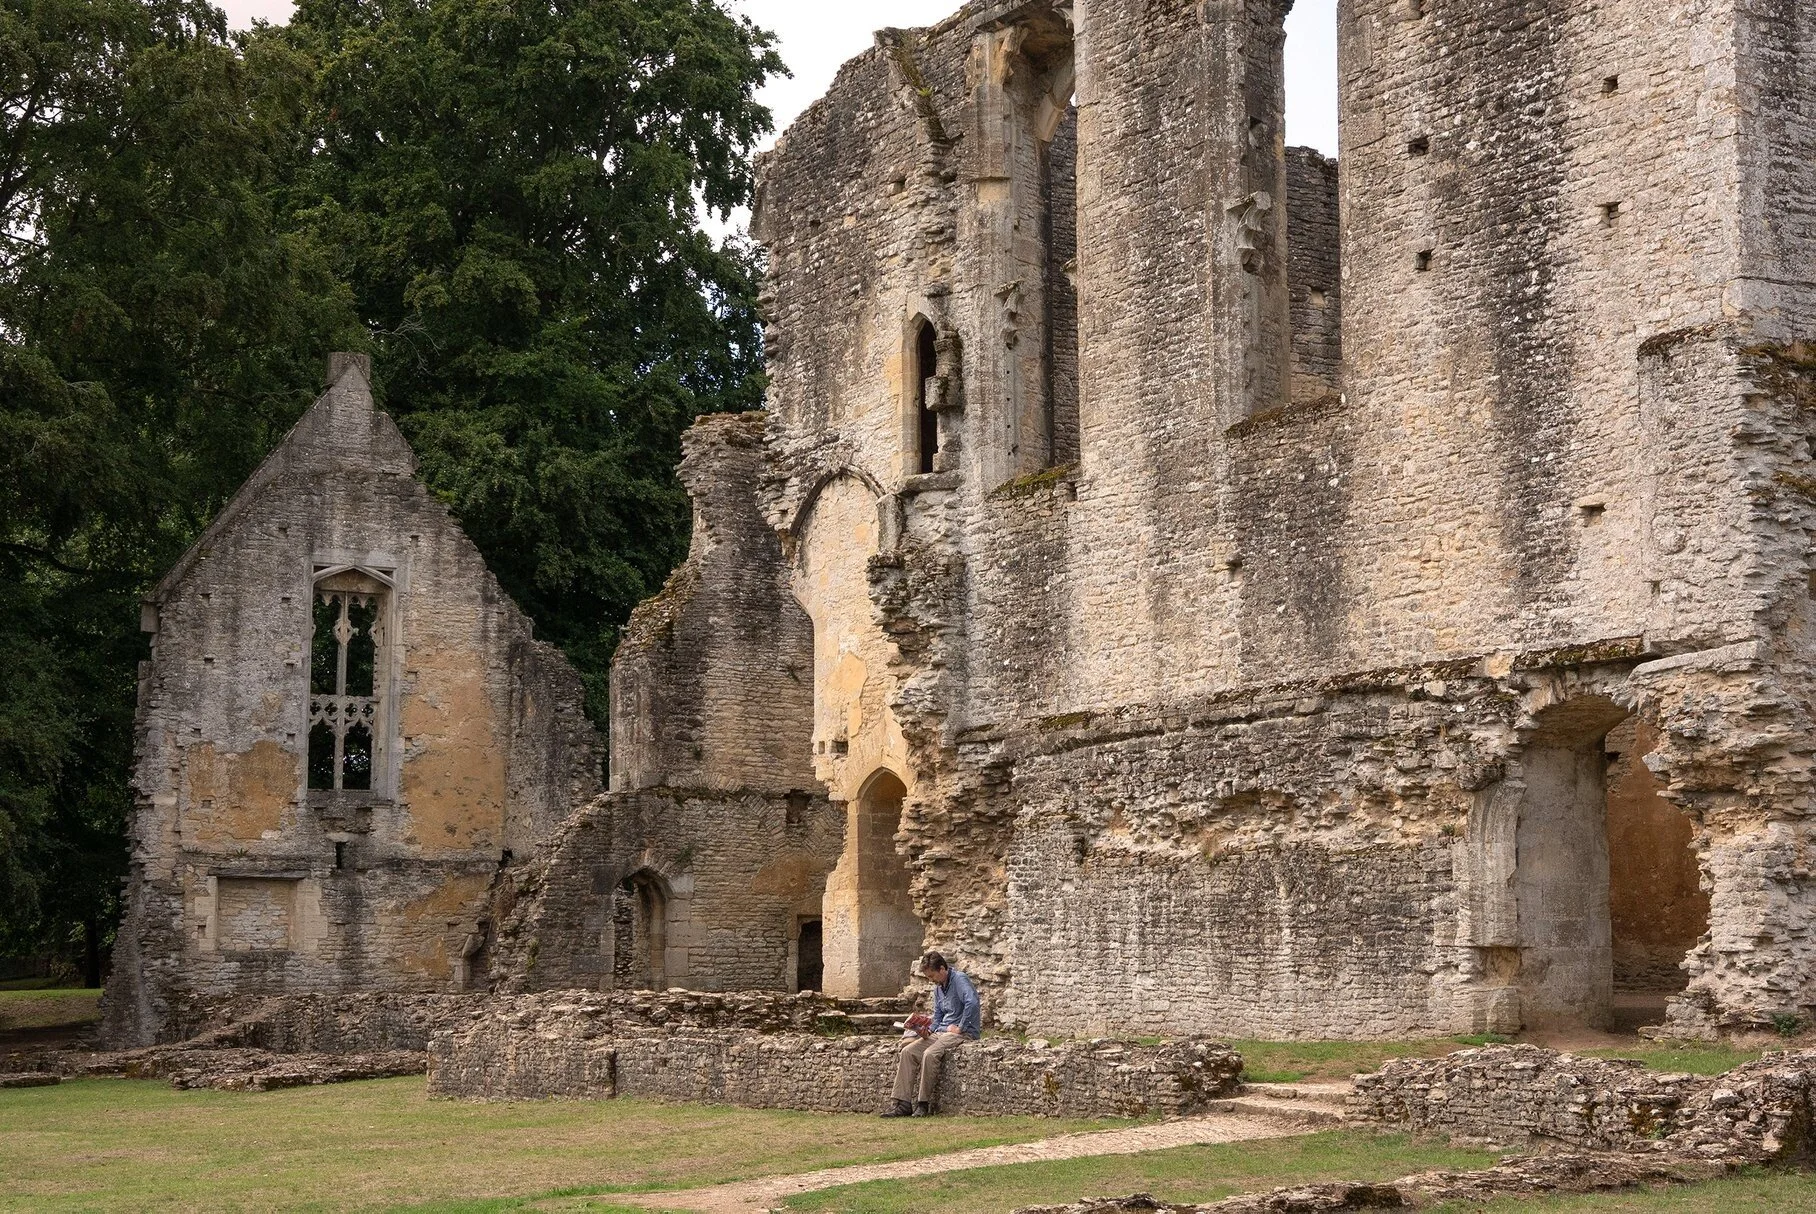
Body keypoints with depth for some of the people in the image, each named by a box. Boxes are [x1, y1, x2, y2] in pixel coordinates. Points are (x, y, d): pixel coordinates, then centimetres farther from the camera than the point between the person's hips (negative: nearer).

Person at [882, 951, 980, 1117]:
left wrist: (960, 1028, -21)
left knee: (930, 1054, -32)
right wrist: (927, 1031, 1)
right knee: (907, 1051, -10)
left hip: (963, 1033, -9)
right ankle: (903, 1102, -15)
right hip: (941, 1032, 9)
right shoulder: (938, 988, 18)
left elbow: (972, 1003, -28)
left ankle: (924, 1104, -23)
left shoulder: (959, 980, -11)